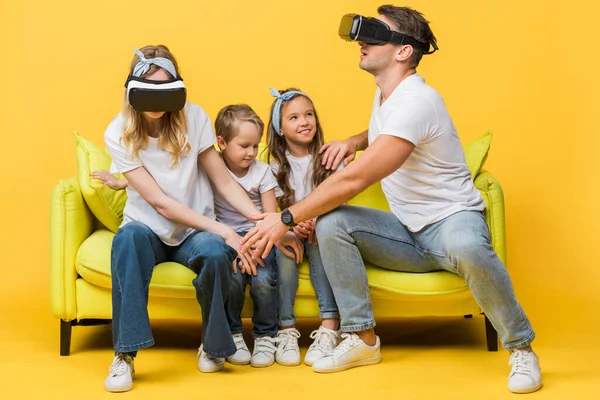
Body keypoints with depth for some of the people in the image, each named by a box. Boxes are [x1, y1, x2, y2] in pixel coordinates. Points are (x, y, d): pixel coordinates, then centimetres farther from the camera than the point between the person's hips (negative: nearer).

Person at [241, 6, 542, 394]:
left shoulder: (415, 101, -23)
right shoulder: (384, 93, 7)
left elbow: (354, 179, -28)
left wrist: (286, 219, -22)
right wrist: (354, 141, 8)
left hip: (452, 219, -8)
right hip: (408, 232, 8)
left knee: (467, 246, -43)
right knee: (332, 223, -16)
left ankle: (521, 348, -18)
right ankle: (363, 339, -7)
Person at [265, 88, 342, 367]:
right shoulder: (277, 166, 5)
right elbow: (282, 207, 2)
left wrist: (315, 224, -22)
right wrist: (296, 226, -22)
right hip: (290, 229, 1)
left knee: (319, 245, -34)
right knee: (284, 249, -32)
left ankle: (330, 328, -39)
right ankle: (286, 330, -32)